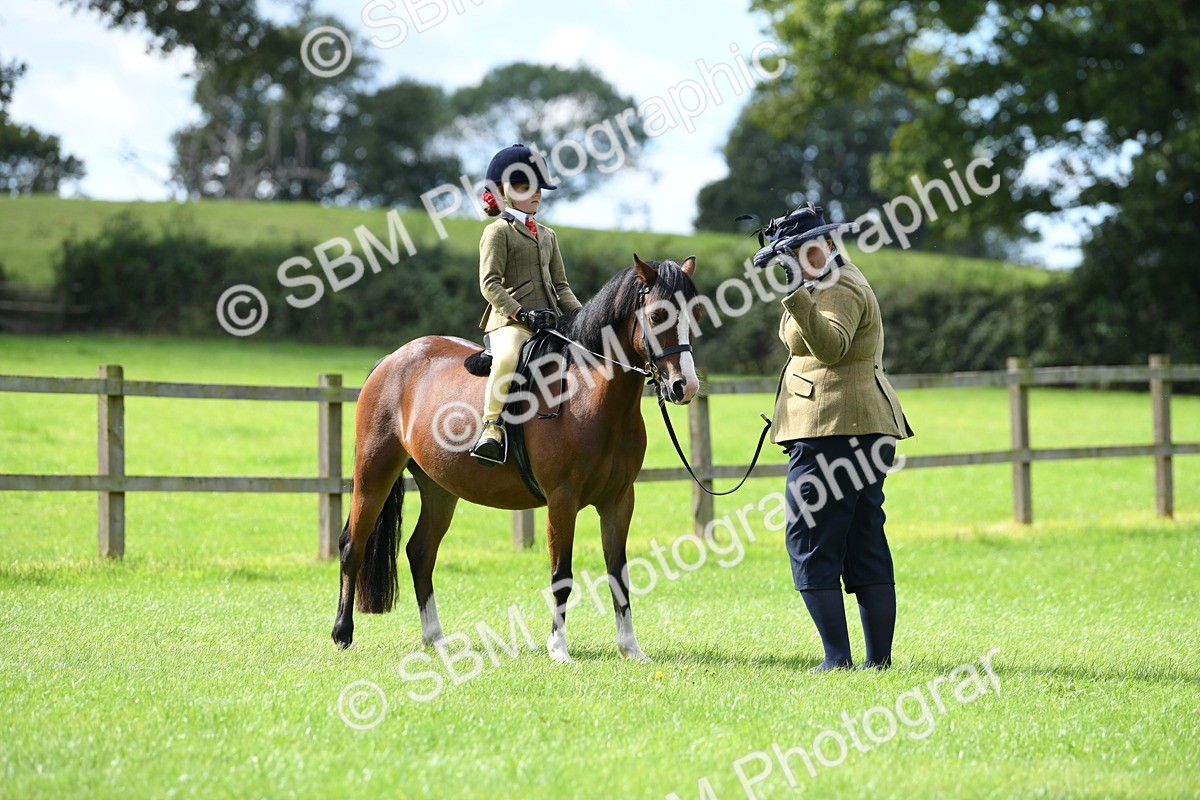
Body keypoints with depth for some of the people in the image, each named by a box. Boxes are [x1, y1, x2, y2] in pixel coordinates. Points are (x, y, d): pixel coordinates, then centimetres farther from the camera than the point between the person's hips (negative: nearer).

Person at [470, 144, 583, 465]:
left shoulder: (548, 235, 24)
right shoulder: (498, 231, 1)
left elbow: (561, 286, 24)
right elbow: (490, 284, -8)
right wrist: (521, 313, -20)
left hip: (551, 322, 8)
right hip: (511, 321, -8)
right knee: (507, 357, -39)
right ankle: (492, 426, -31)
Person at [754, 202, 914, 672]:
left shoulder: (840, 291, -12)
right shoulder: (839, 279, 21)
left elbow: (831, 345, -31)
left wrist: (796, 295, -37)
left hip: (833, 427, -11)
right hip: (866, 430, 11)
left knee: (810, 542, -7)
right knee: (866, 544, 9)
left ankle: (837, 657, -11)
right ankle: (879, 656, 10)